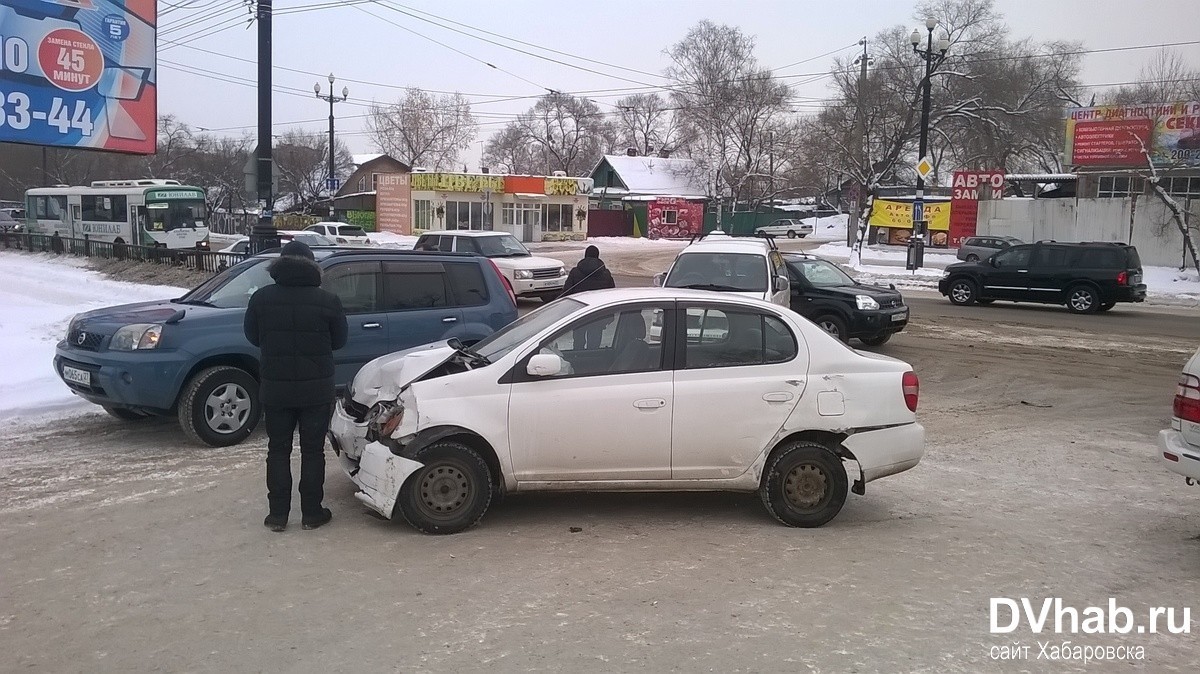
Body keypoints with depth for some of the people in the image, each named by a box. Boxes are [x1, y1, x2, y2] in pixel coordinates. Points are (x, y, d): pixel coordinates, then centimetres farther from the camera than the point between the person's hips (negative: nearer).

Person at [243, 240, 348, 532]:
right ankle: (312, 513, 15)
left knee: (278, 451, 12)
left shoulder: (262, 298, -5)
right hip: (317, 390, -1)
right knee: (313, 452, 9)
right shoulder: (327, 301, -9)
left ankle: (277, 515, 14)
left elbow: (253, 337, 8)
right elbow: (339, 341, 3)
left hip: (275, 388, 1)